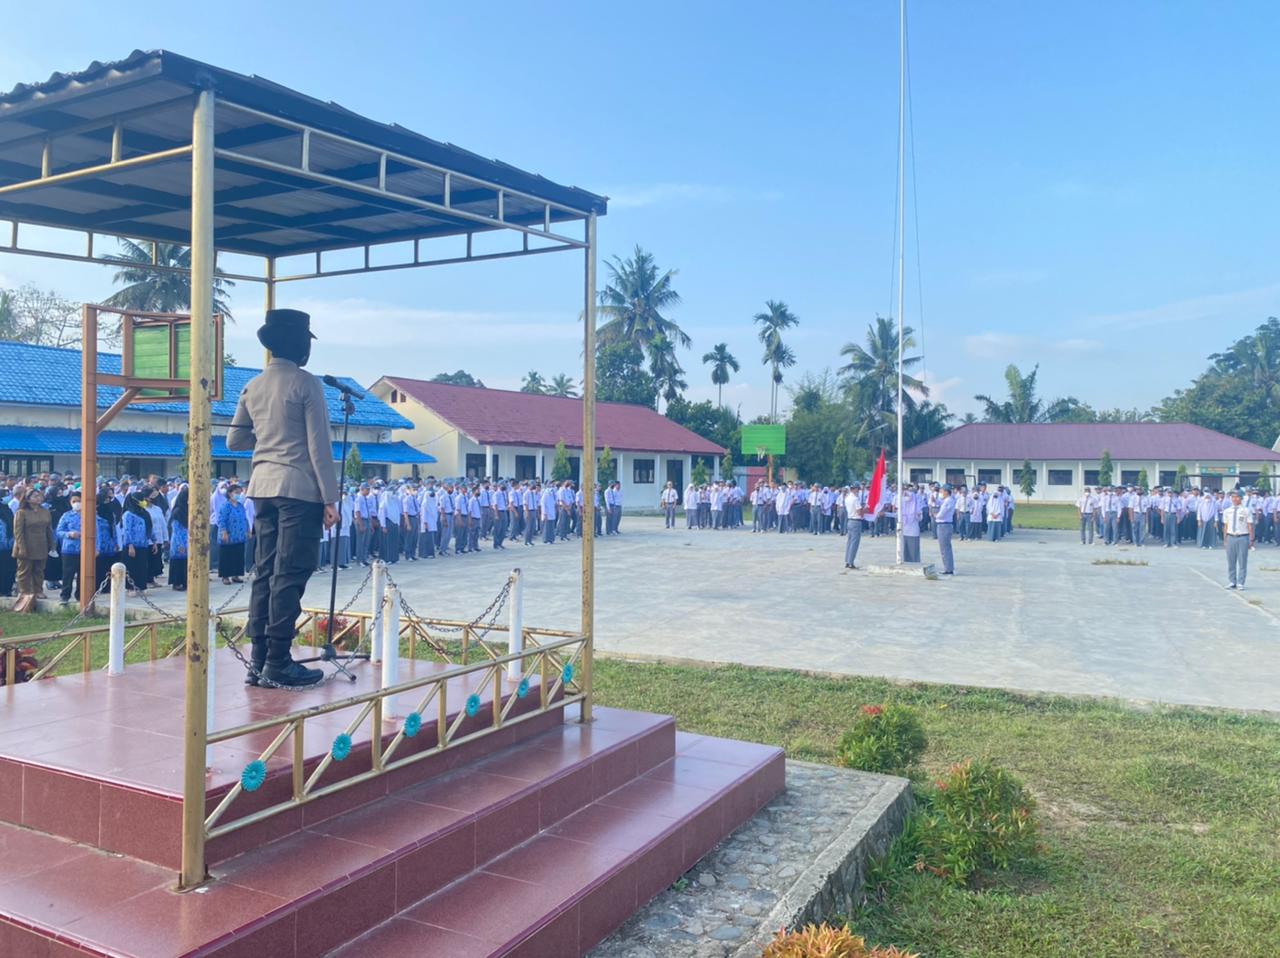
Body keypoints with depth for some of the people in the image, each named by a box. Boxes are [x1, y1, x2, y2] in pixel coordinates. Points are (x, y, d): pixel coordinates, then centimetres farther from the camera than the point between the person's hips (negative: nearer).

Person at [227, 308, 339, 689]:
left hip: (263, 486, 7)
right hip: (299, 488, -7)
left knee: (265, 571, 11)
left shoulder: (253, 386, 12)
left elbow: (234, 440, 17)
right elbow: (318, 446, -11)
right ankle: (278, 664, -1)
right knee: (290, 574, -4)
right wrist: (330, 498, -9)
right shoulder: (306, 384, -8)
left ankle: (259, 660, 15)